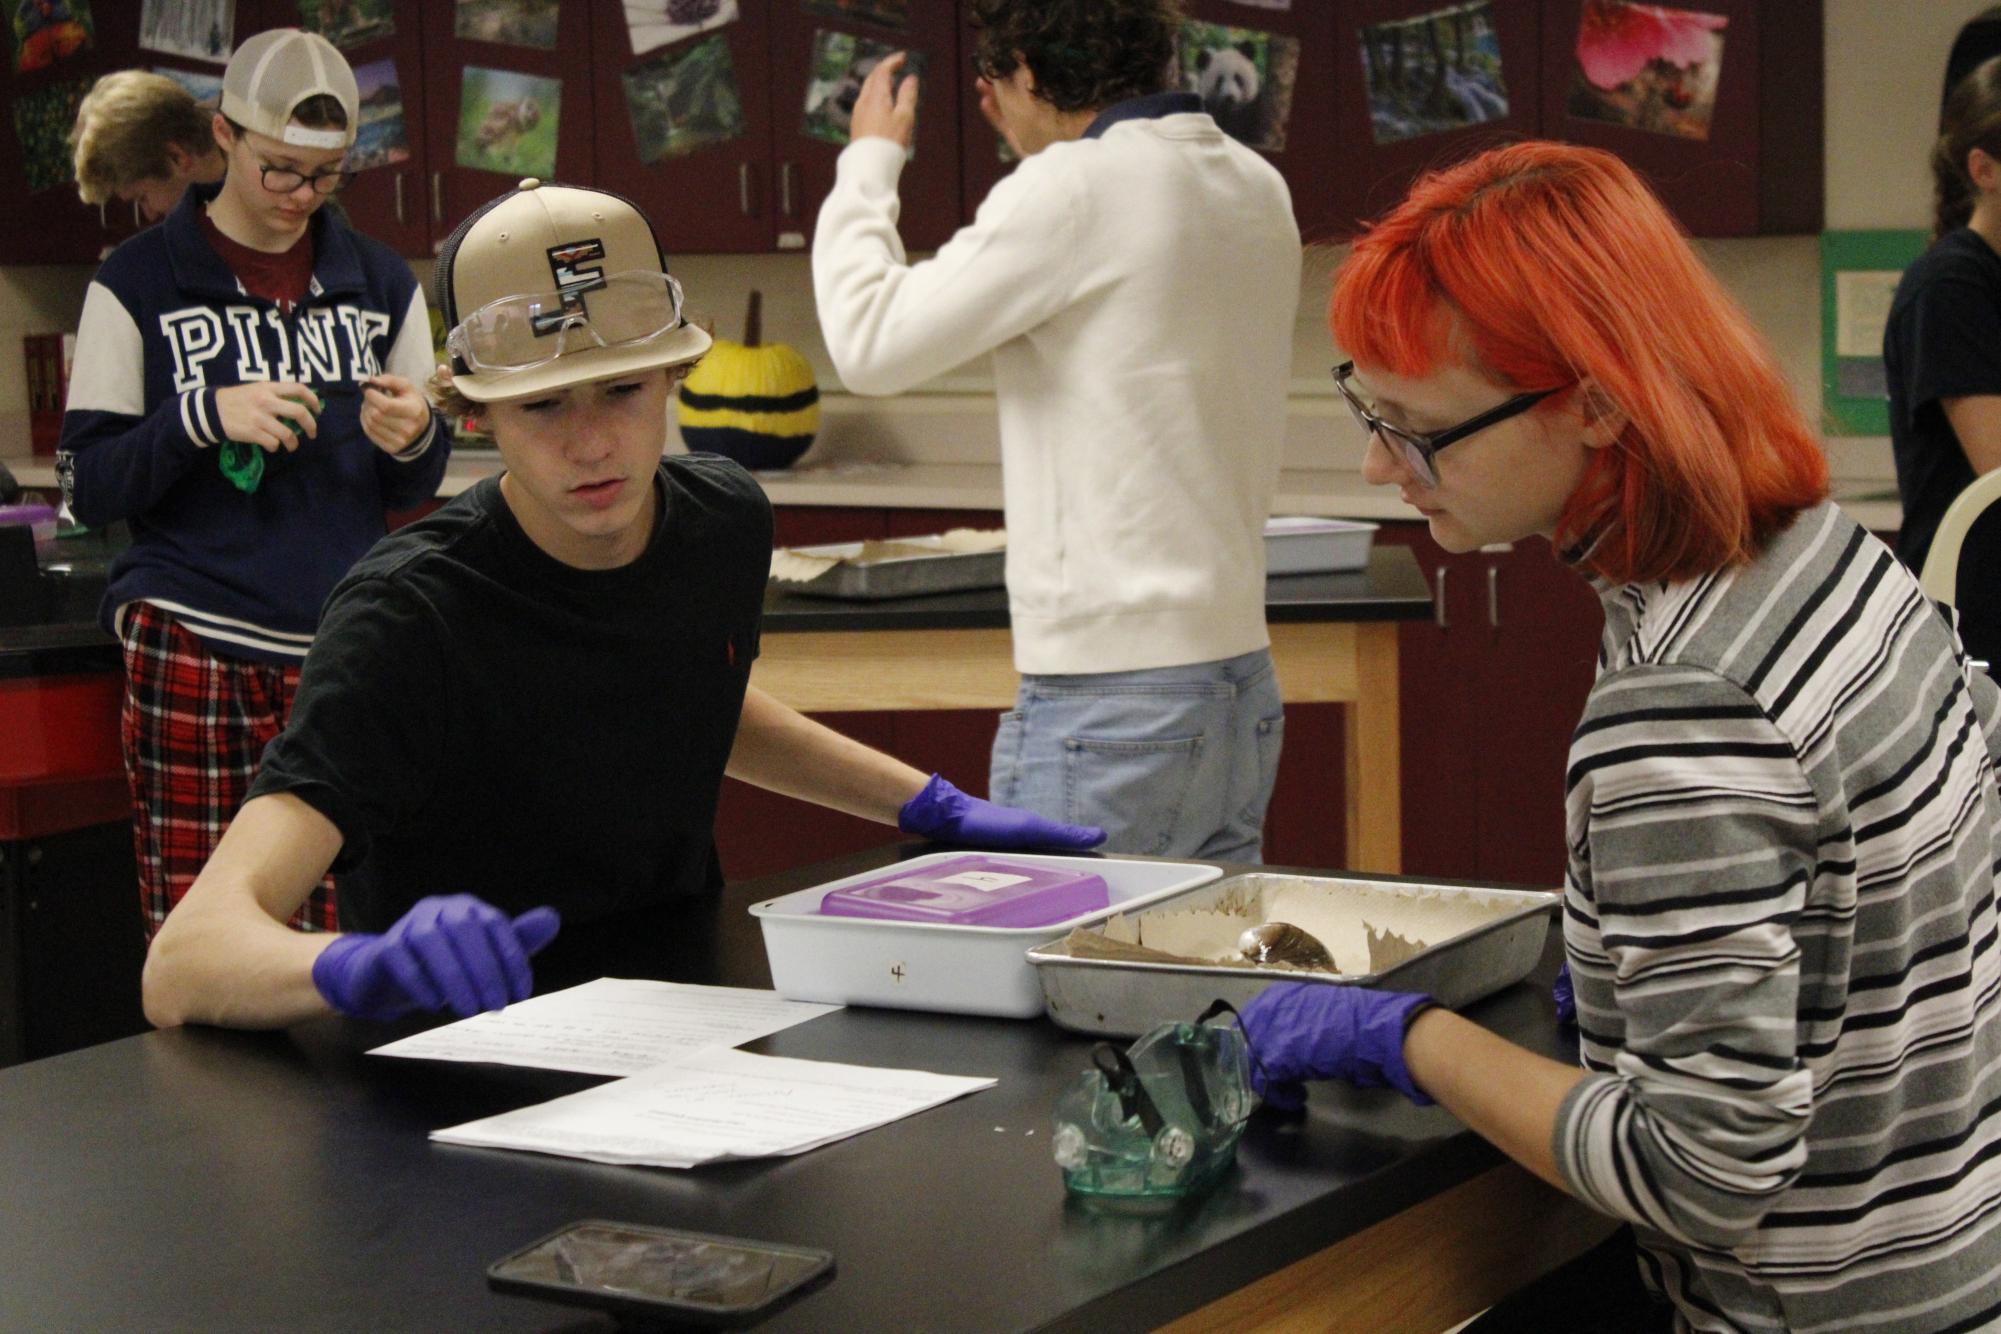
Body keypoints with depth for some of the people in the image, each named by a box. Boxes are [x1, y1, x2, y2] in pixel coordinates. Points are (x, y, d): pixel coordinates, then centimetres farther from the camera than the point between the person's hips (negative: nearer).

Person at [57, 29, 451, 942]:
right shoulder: (140, 282, 4)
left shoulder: (381, 283, 14)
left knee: (347, 932, -5)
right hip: (191, 649, -2)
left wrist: (414, 440, -6)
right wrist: (204, 416, -14)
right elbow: (88, 488, 1)